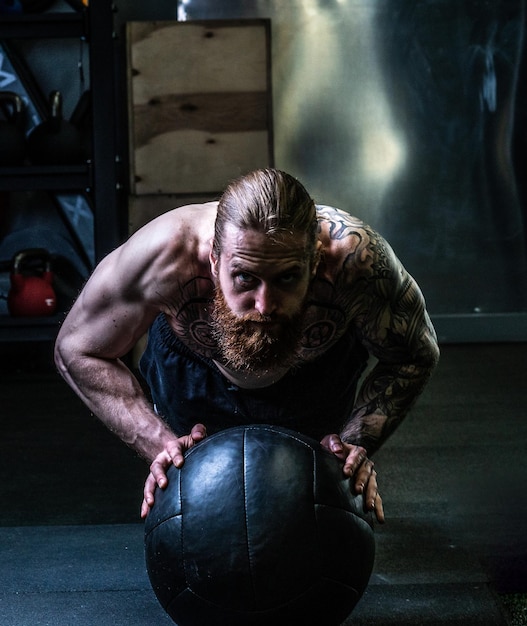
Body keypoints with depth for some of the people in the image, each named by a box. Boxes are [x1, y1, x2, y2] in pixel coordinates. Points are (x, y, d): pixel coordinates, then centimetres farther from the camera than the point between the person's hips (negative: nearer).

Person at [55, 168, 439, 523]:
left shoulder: (356, 258, -42)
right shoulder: (165, 256, -43)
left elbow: (415, 355, -21)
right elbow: (78, 351, -26)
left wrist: (357, 442, -35)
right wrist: (160, 442, -37)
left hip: (319, 373, 1)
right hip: (193, 366, 0)